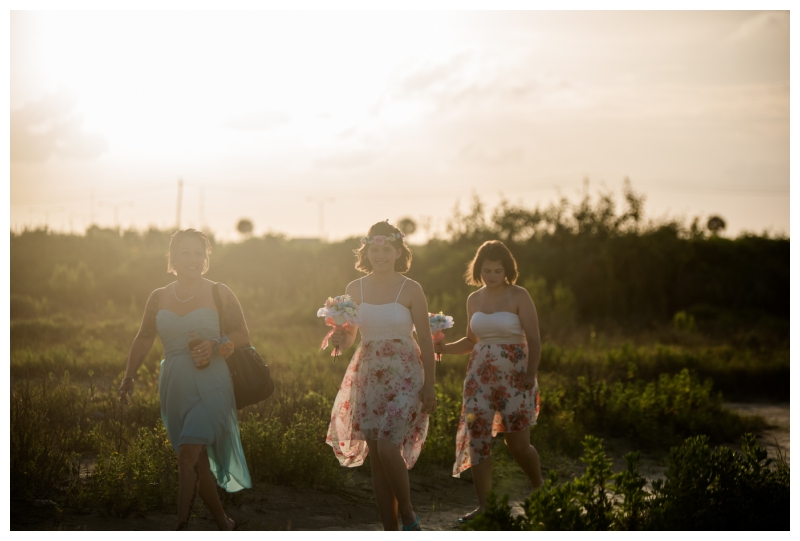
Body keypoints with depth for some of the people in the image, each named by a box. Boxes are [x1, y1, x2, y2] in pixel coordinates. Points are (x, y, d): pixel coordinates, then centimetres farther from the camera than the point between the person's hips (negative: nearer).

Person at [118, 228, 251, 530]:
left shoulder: (220, 295, 1)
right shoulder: (159, 298, 10)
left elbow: (242, 335, 4)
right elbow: (143, 339, 16)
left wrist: (214, 344, -15)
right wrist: (128, 377, 7)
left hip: (211, 387, -4)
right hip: (175, 389, 4)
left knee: (188, 455, -18)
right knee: (198, 461, 8)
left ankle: (182, 527, -17)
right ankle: (223, 523, 21)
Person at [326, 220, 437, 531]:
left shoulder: (410, 290, -3)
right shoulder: (355, 289, 6)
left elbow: (425, 340, -1)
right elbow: (348, 337, 13)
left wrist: (429, 386, -5)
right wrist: (339, 340, -11)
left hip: (403, 377, -4)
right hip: (368, 376, 4)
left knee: (388, 447, -17)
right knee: (375, 455, 4)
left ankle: (408, 516, 6)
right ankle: (390, 530, 13)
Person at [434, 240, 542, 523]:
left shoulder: (519, 296, -5)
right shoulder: (474, 300, 10)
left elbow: (534, 340, -8)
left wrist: (530, 375, -20)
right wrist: (443, 348, 4)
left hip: (514, 377, -4)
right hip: (480, 377, 4)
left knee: (518, 444, 0)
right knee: (477, 439, -5)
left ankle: (539, 489, 28)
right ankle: (484, 506, 0)